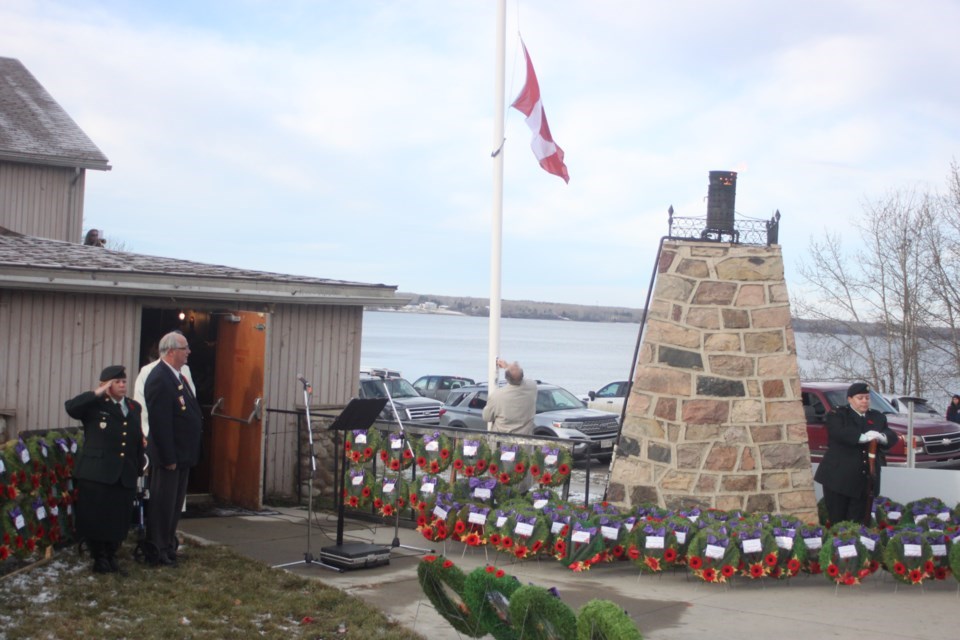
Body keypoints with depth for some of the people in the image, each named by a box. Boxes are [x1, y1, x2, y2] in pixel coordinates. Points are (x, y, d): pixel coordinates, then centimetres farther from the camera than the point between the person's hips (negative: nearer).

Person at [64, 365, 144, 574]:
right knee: (96, 517, 0)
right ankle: (100, 559, 14)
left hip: (125, 475, 4)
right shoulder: (95, 405, -1)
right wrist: (97, 393, -18)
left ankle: (111, 556, 22)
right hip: (96, 472, -4)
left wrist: (139, 468, 12)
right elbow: (71, 407, -21)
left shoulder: (134, 407, 15)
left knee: (119, 519, 7)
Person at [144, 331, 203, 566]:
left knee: (174, 503, 17)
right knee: (162, 504, 0)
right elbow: (160, 423, -22)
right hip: (169, 454, -10)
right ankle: (158, 553, 8)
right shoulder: (159, 379, -19)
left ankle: (169, 547, 28)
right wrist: (168, 457, -21)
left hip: (182, 453, 10)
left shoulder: (178, 376, 12)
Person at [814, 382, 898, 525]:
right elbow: (840, 433, -18)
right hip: (839, 478, -4)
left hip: (865, 481, 4)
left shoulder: (878, 417, 17)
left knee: (858, 523, 3)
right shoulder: (837, 415, 1)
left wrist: (881, 437, -19)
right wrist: (862, 437, -31)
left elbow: (892, 437, 4)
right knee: (836, 521, -2)